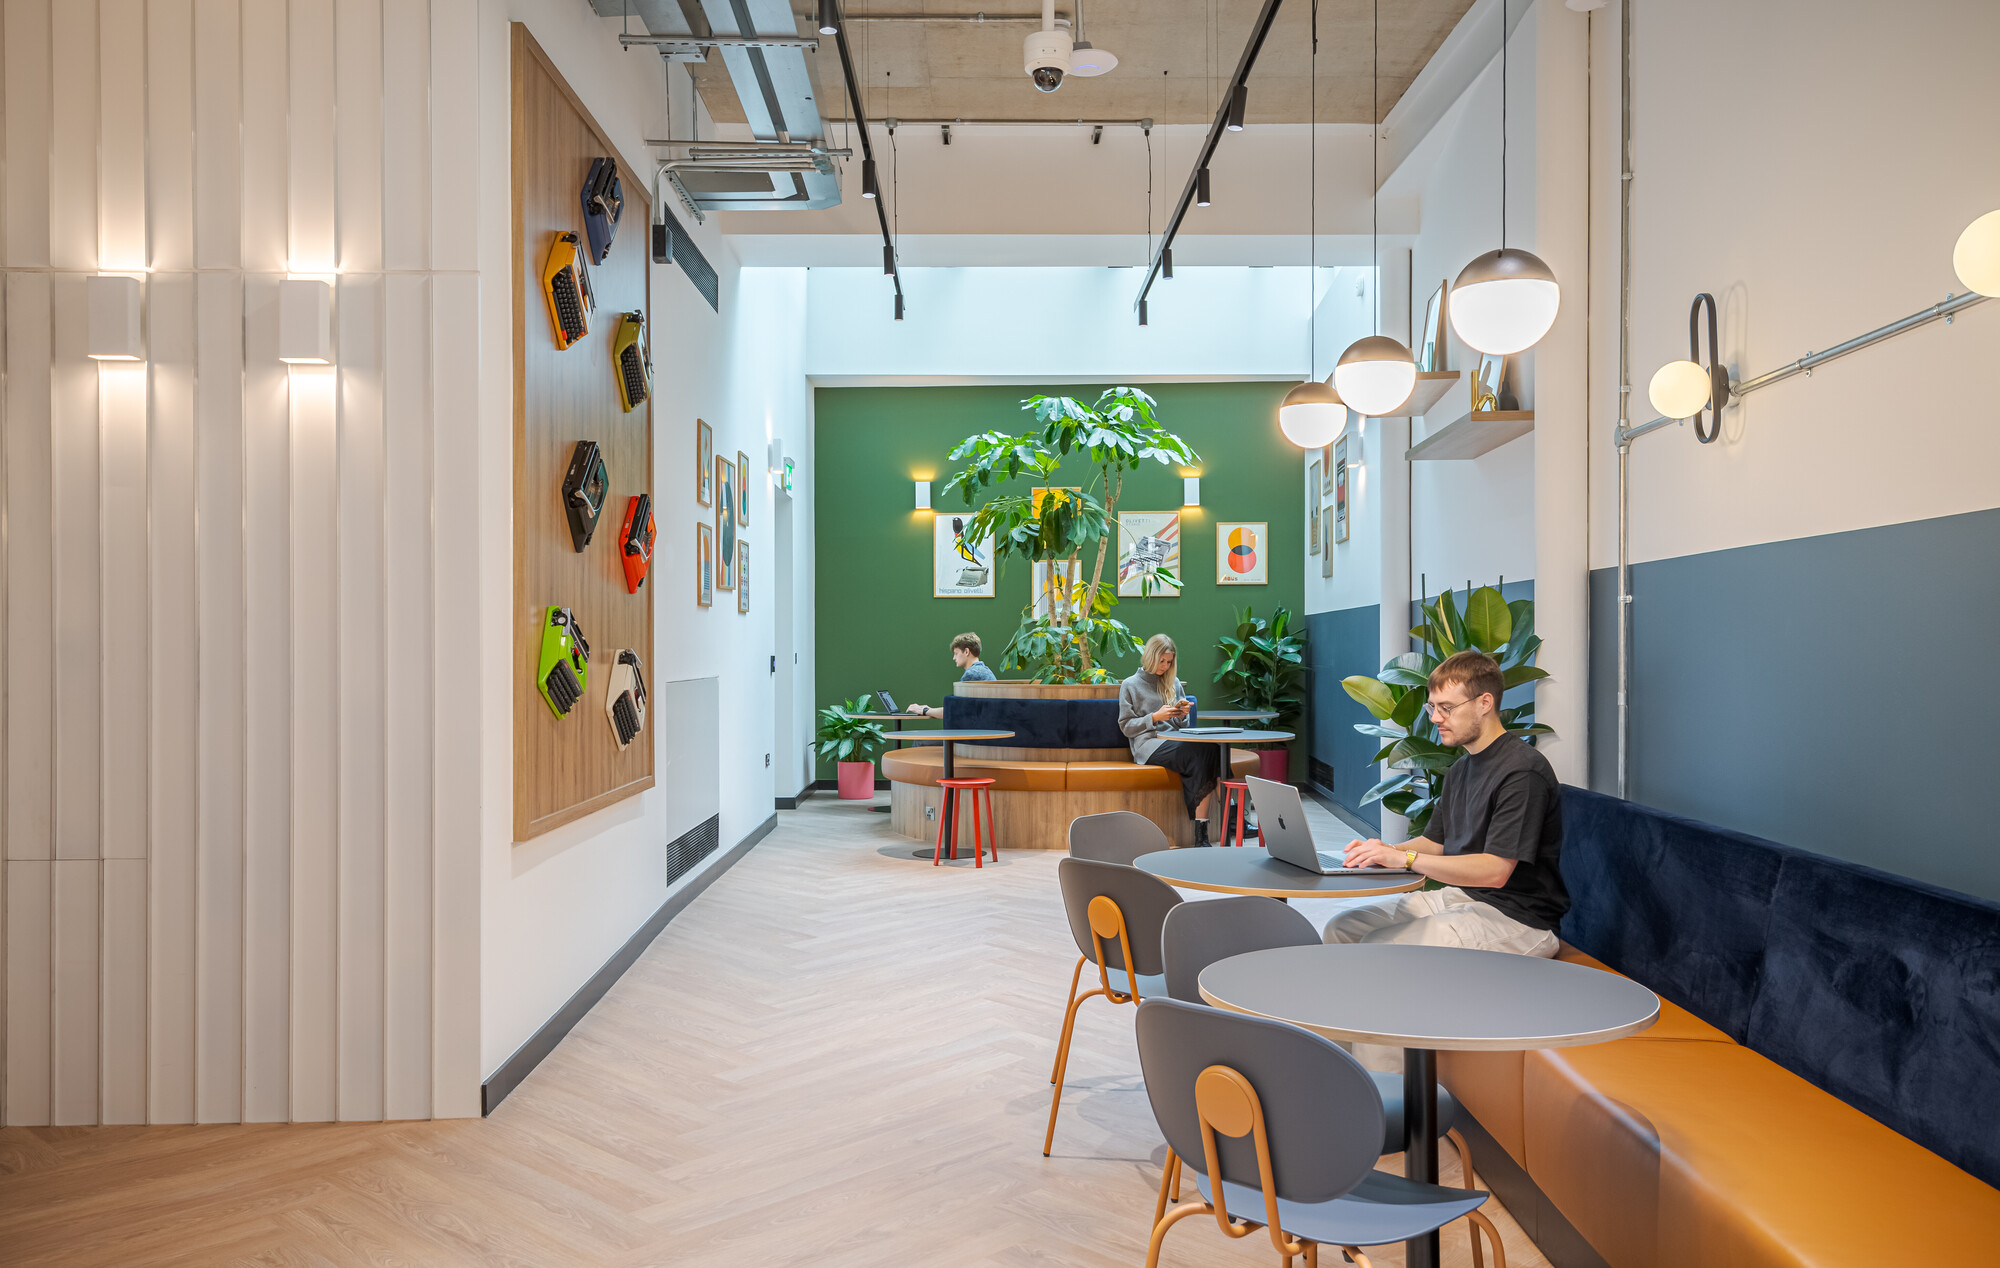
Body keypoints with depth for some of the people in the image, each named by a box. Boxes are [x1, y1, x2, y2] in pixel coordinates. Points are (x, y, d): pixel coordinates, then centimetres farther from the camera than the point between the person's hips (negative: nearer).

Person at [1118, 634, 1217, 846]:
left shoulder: (1174, 683, 23)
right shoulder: (1130, 685, 9)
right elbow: (1126, 727, 4)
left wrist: (1182, 715, 1)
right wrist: (1155, 717, -9)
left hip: (1173, 740, 4)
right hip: (1147, 743, -4)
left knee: (1207, 751, -33)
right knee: (1198, 754, -33)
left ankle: (1201, 832, -38)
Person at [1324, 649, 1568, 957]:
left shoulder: (1522, 770, -18)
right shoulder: (1461, 769, 14)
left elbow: (1495, 871, -24)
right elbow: (1435, 841, 19)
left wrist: (1404, 858, -25)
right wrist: (1386, 851, -3)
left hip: (1515, 917, -9)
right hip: (1457, 895, 9)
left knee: (1378, 947, -24)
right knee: (1341, 928, -3)